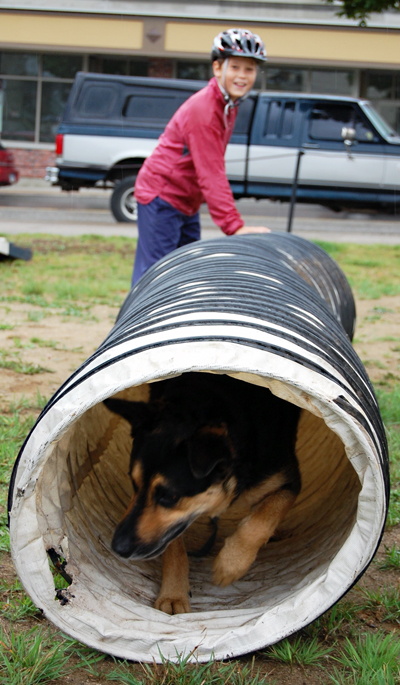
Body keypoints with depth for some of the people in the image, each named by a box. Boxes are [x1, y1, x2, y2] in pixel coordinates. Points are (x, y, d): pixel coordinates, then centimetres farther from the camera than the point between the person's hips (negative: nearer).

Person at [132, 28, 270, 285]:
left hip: (186, 203, 10)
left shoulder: (229, 104, 7)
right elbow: (211, 175, -28)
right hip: (161, 197, -10)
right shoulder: (203, 110, -23)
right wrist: (235, 226, -32)